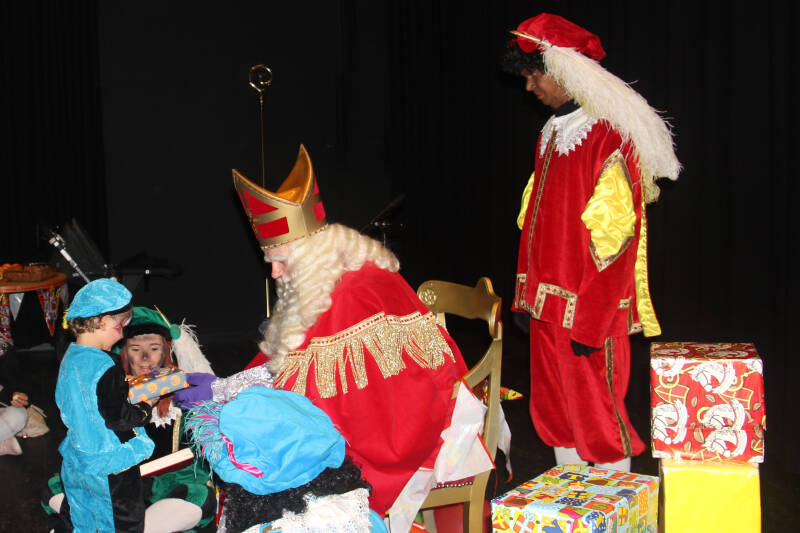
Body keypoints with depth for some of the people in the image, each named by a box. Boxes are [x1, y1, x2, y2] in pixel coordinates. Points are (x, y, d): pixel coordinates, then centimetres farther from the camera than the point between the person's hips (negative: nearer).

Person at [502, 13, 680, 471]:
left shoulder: (610, 135, -14)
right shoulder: (553, 133, 14)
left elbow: (614, 233, -18)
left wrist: (590, 319, -19)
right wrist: (527, 292, 15)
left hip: (589, 308, -8)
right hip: (549, 307, 9)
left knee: (597, 416, -1)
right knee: (555, 412, 14)